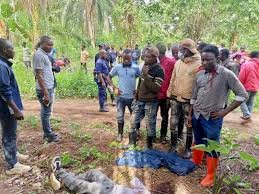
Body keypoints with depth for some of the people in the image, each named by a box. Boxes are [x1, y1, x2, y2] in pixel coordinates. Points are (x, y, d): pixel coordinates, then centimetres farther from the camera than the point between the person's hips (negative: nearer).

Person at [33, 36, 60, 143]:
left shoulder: (44, 54, 14)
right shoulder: (39, 55, -15)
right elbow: (39, 75, -20)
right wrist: (46, 93, -22)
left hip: (49, 88, 10)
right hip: (44, 89, -10)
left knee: (46, 111, 17)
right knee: (46, 112, 0)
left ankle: (47, 132, 29)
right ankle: (49, 135, 11)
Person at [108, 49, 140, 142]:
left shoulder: (135, 68, -6)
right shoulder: (117, 67, -4)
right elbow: (109, 77, 8)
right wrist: (114, 88, -1)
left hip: (132, 96, 0)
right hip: (121, 96, 0)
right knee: (120, 116, 8)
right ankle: (120, 134, 25)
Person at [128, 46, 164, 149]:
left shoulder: (159, 70, -15)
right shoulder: (144, 66, 7)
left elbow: (156, 88, -23)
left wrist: (146, 75, -26)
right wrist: (137, 94, 20)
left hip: (151, 102, -7)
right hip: (140, 100, 7)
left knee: (150, 125, 6)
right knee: (133, 121, 9)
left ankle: (149, 146, 25)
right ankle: (131, 143, 24)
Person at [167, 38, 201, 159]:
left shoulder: (198, 64, -12)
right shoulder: (178, 62, 7)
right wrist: (169, 94, 11)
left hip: (189, 100, -5)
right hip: (175, 98, 5)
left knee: (189, 125, 9)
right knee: (173, 123, 12)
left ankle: (188, 149, 24)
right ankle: (173, 146, 29)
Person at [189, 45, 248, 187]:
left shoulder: (226, 74, -13)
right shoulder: (199, 75, 1)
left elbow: (242, 95, -9)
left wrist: (225, 111, -12)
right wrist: (190, 114, 11)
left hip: (212, 118, -5)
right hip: (197, 115, 5)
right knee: (198, 141, 22)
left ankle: (210, 176, 22)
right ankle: (196, 161, 45)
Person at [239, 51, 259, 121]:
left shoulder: (246, 64, -13)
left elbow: (241, 77, -13)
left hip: (247, 87, -5)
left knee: (242, 101, 3)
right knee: (250, 103, 13)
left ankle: (247, 115, -9)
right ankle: (248, 116, 18)